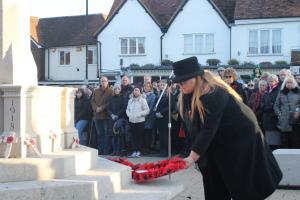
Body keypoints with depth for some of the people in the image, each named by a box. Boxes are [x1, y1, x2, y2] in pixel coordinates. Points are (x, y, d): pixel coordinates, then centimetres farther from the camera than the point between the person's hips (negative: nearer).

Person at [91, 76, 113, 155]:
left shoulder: (110, 91, -3)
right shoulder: (96, 91, 14)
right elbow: (92, 101, 10)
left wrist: (102, 108, -17)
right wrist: (96, 108, -8)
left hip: (106, 116, -5)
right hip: (97, 116, 5)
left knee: (107, 133, -3)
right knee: (99, 134, 11)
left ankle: (106, 151, 2)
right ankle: (100, 150, 18)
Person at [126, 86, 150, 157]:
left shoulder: (142, 100, -2)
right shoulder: (131, 100, 11)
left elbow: (147, 110, -5)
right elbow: (127, 109, 19)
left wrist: (139, 114, -13)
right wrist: (129, 115, 0)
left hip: (140, 121, -4)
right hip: (132, 121, 4)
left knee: (139, 136, -1)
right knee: (133, 136, 4)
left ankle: (138, 152, 6)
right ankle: (134, 151, 10)